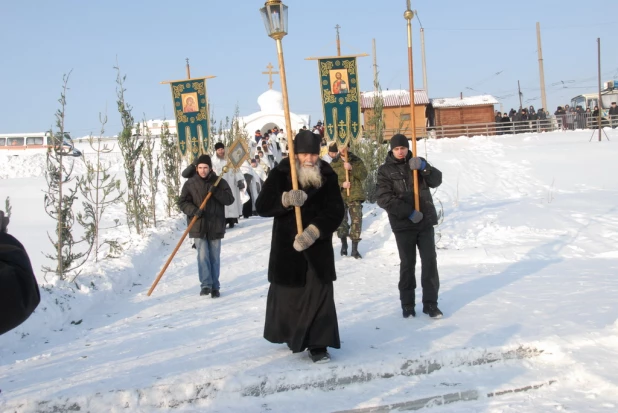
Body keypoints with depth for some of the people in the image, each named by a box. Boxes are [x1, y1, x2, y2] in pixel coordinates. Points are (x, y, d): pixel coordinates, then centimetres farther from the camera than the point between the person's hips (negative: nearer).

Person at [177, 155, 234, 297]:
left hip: (216, 227, 1)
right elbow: (182, 202, -1)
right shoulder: (190, 183, 1)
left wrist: (216, 192, -19)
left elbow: (229, 199, -3)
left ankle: (215, 287, 16)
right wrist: (194, 210, -19)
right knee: (203, 256, -11)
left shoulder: (219, 182, 2)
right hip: (198, 227, -1)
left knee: (215, 257, 7)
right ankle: (205, 284, -4)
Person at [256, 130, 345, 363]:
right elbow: (262, 206, -10)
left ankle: (318, 345, 4)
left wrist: (313, 231, -23)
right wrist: (286, 199, -28)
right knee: (286, 292, 12)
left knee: (320, 294, -4)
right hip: (286, 245, 0)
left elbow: (336, 212, -8)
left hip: (318, 245, 0)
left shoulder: (327, 176, -4)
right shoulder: (280, 174, -6)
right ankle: (288, 333, 36)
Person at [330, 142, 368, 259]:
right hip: (340, 196, 1)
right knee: (341, 222, 6)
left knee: (356, 221, -7)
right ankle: (344, 244, 27)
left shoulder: (357, 161, 6)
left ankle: (355, 249, -1)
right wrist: (341, 184, -15)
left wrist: (352, 168, -18)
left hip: (355, 196, -1)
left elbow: (364, 175, -4)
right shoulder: (334, 163, 6)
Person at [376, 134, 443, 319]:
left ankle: (430, 303, 12)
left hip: (425, 221, 3)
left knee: (430, 261, 3)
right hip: (403, 224, -2)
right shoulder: (385, 170, -2)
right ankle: (407, 304, 15)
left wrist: (424, 167, -19)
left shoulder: (418, 163, 8)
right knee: (407, 264, 4)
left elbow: (437, 181, -1)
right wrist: (408, 212, -18)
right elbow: (384, 198, -12)